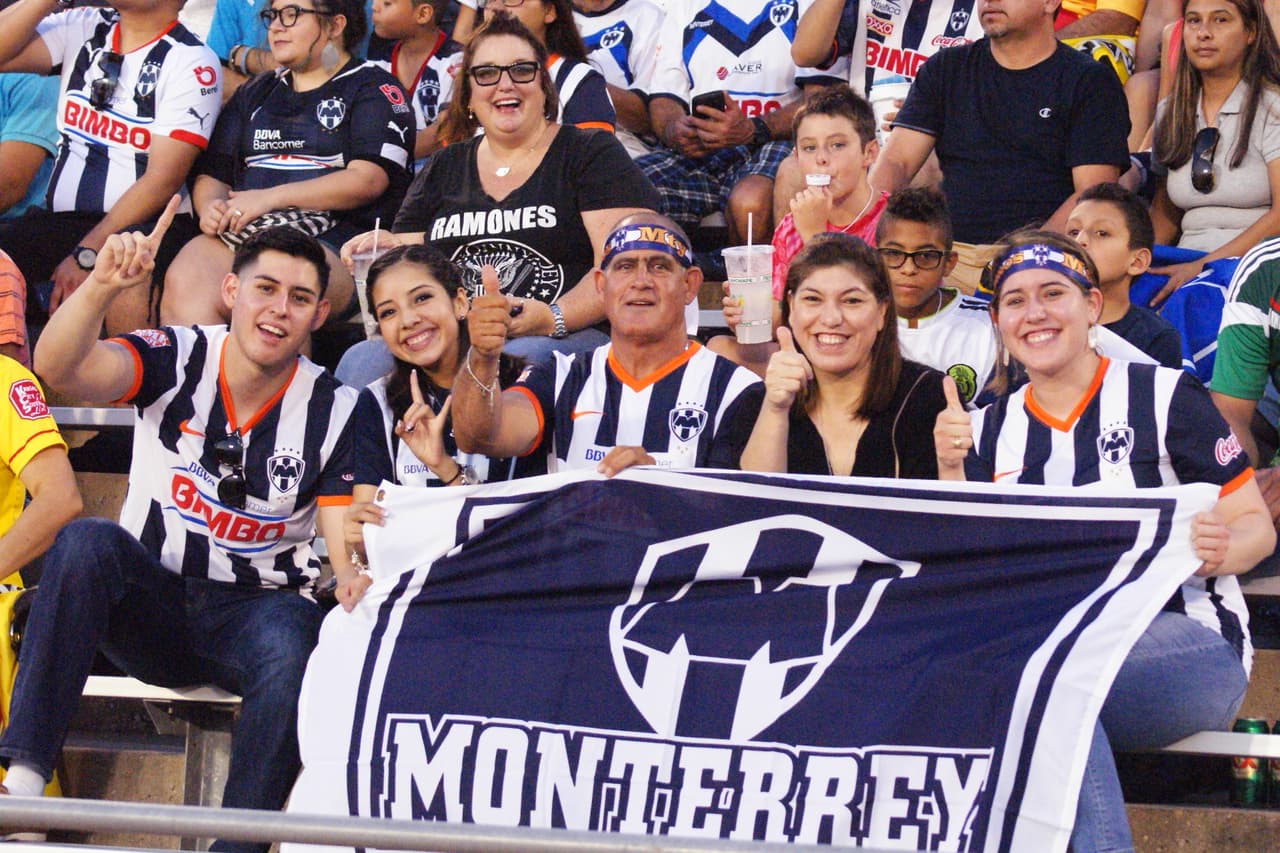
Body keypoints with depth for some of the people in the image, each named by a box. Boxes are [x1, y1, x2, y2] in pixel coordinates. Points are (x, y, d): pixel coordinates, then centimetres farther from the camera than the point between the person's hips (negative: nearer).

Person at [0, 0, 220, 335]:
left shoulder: (192, 62, -3)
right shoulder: (81, 29, 13)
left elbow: (163, 179, -11)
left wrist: (87, 254, -17)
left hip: (149, 223, -5)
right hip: (60, 218, 5)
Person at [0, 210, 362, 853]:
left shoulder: (334, 412, -2)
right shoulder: (176, 359, -2)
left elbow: (345, 546, -8)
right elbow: (59, 367, -21)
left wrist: (352, 576, -34)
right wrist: (103, 286, -40)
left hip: (255, 607, -1)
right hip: (149, 603, 1)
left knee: (292, 650, -35)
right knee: (87, 541, -31)